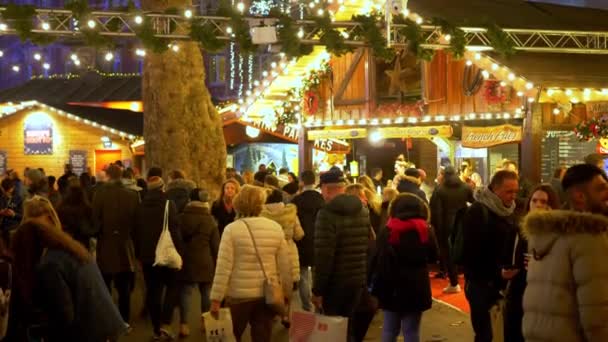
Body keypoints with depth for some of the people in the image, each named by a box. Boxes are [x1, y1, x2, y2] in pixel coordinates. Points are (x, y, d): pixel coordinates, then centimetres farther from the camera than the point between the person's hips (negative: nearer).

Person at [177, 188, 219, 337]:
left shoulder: (180, 218, 1)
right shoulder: (210, 220, -3)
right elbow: (215, 245, -1)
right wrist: (217, 263, 7)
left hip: (186, 260, 1)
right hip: (205, 261, -1)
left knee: (186, 292, 2)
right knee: (206, 291, 11)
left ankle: (184, 324, -5)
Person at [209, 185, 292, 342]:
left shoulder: (232, 229, -9)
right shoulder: (276, 228, 0)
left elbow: (223, 268, -11)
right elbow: (285, 266, 3)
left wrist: (216, 299, -6)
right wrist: (286, 292, 15)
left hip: (239, 295, -2)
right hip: (268, 295, 2)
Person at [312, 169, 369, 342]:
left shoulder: (327, 214, -18)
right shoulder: (363, 210, 6)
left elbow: (324, 256, -21)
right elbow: (369, 246, 11)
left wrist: (317, 289, -15)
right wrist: (365, 276, 17)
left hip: (335, 282, -7)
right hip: (358, 279, 7)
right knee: (349, 327, 18)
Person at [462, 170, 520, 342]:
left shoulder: (509, 211, 12)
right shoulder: (477, 212, -12)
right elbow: (470, 253, -17)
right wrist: (497, 273, -21)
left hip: (503, 282, 7)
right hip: (481, 283, -7)